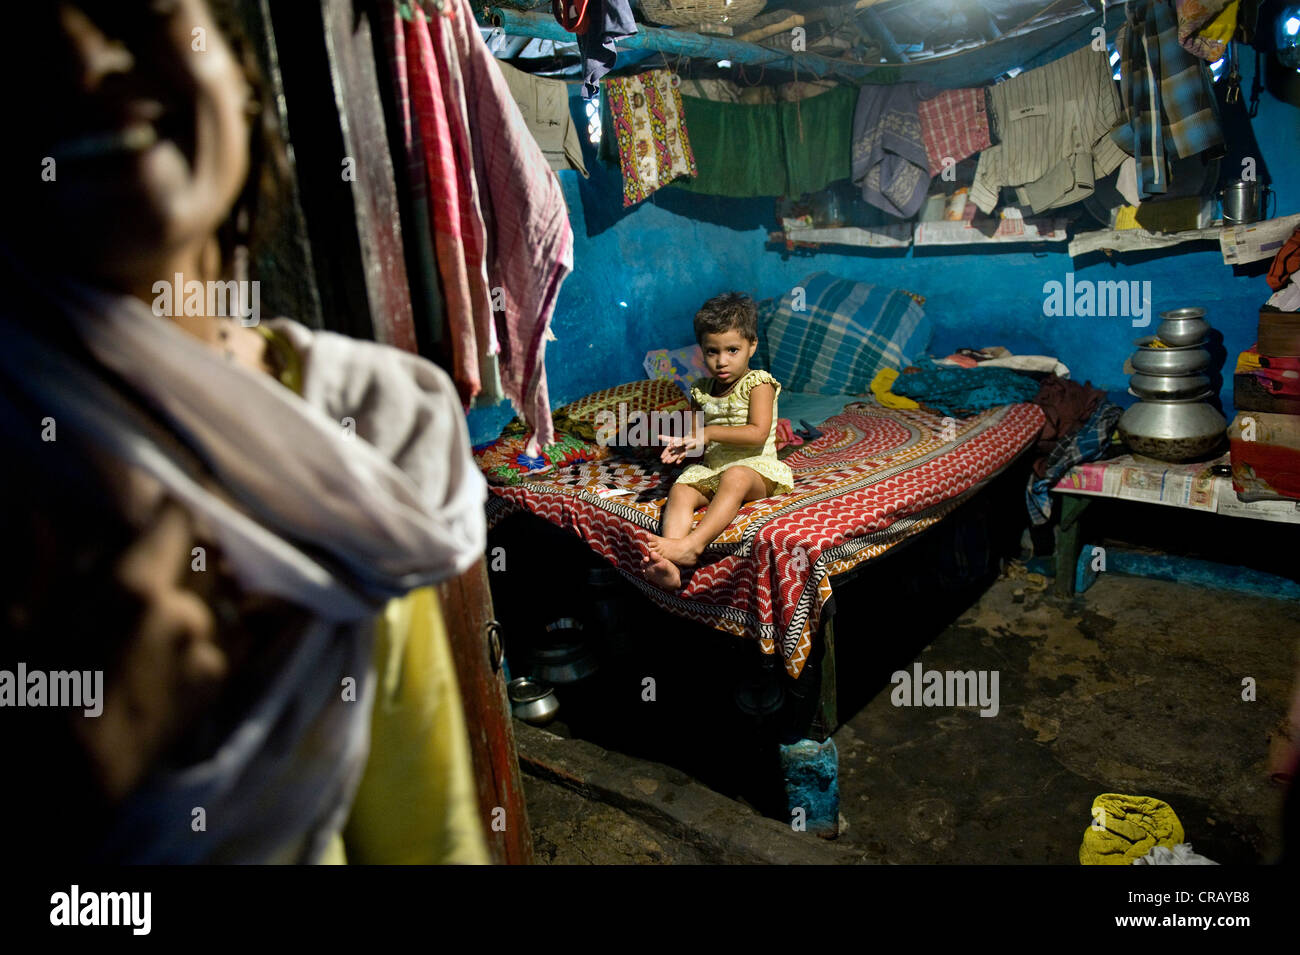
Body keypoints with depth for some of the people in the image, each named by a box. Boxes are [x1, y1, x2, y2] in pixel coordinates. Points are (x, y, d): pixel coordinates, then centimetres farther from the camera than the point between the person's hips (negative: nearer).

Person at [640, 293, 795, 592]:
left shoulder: (758, 383, -2)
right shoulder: (702, 391, 14)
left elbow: (758, 434, -14)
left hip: (753, 468, -5)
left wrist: (709, 433, -17)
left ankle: (693, 544, -51)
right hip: (710, 469, 5)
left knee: (734, 477, -38)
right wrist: (680, 445, -5)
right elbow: (696, 439, 20)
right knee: (680, 490, -23)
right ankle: (669, 565, -44)